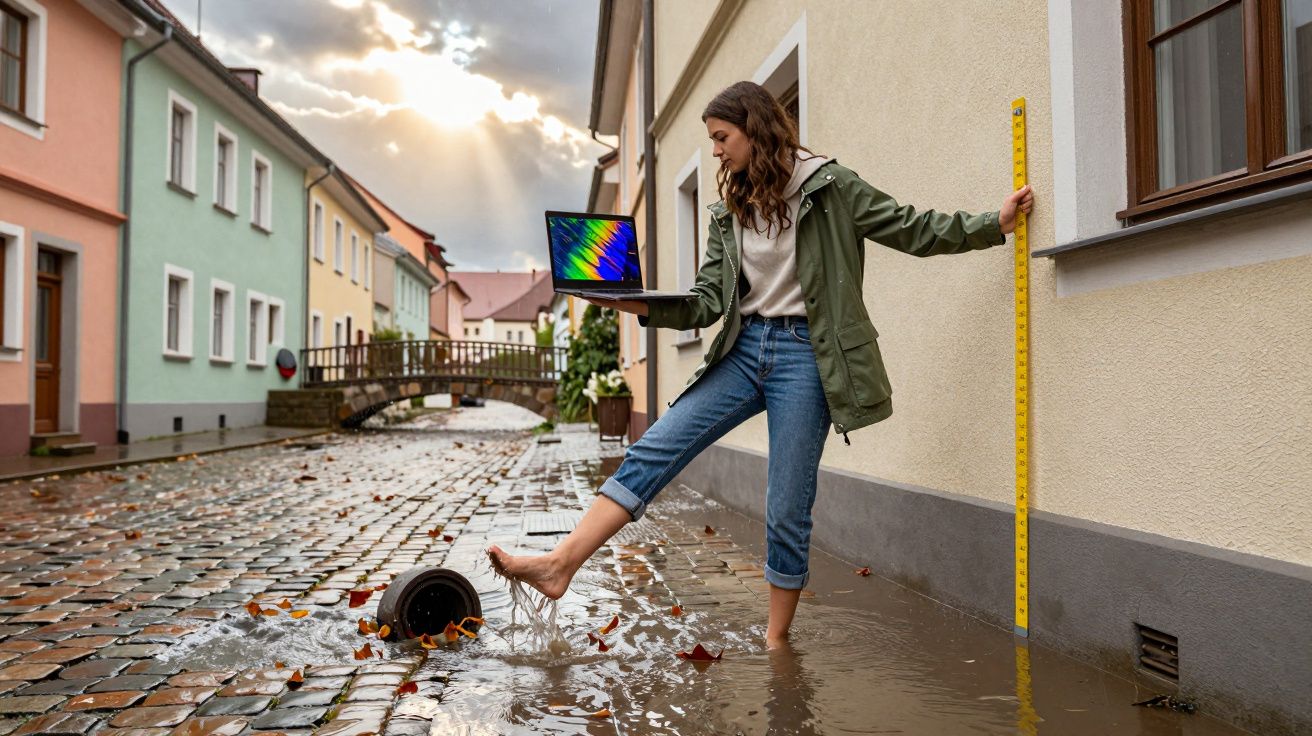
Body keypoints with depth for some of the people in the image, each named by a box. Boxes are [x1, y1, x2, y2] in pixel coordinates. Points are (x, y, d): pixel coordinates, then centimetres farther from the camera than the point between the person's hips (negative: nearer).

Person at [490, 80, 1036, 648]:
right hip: (745, 348, 5)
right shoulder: (728, 213, 14)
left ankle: (776, 640, 17)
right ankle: (560, 565, -7)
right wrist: (641, 305, -9)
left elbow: (912, 230, 1)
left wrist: (996, 223, -7)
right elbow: (707, 302, 6)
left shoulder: (826, 186, -1)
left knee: (787, 512, 0)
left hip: (805, 353, -5)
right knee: (652, 453, -8)